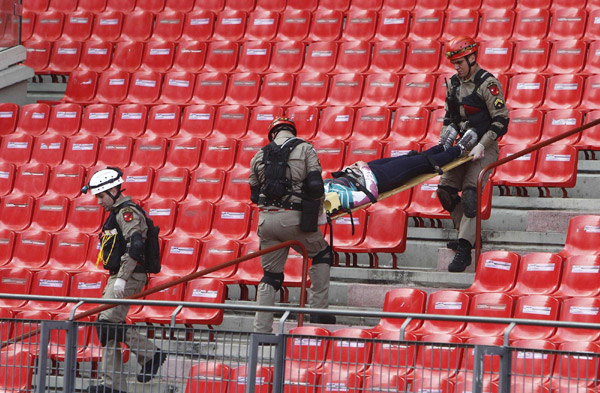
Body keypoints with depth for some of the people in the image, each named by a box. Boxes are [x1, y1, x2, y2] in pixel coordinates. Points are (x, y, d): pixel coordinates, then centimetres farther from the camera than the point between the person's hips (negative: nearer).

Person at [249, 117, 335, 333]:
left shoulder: (260, 155, 14)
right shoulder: (305, 149, 3)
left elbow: (254, 193, 18)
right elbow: (315, 186, -6)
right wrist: (317, 209, 12)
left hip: (266, 219, 4)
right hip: (293, 218, -4)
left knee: (271, 275, 12)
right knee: (322, 254, 20)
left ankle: (261, 329, 5)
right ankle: (319, 311, 11)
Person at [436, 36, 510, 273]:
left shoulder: (487, 83, -13)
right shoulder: (454, 83, 10)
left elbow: (501, 120, -16)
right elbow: (449, 117, 20)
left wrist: (481, 146, -24)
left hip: (485, 148, -8)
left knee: (470, 193, -20)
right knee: (445, 190, 1)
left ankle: (464, 249, -24)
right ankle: (466, 235, 16)